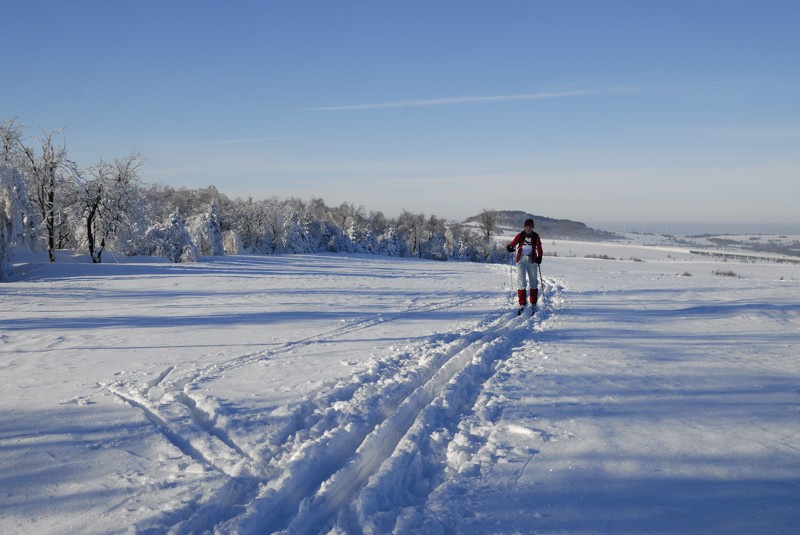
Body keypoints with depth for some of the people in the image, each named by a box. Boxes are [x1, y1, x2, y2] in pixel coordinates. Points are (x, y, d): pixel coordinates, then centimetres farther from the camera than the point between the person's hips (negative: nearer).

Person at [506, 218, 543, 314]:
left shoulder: (535, 236, 6)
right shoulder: (520, 235, 5)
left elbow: (539, 248, 0)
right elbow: (513, 243, 3)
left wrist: (539, 257, -17)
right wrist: (510, 247, -20)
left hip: (532, 260, 1)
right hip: (521, 259, -1)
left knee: (533, 282, 6)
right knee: (521, 282, -6)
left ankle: (533, 304, 18)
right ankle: (522, 304, -3)